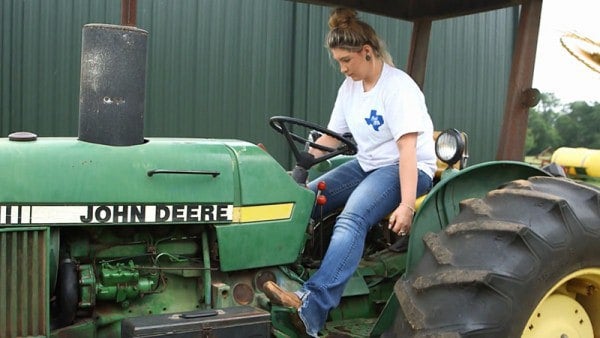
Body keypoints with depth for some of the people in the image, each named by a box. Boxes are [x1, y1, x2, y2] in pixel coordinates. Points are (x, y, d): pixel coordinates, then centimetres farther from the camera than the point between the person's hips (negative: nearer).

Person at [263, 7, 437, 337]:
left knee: (351, 220, -33)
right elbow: (331, 136, 12)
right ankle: (273, 273, -13)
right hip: (366, 164, 8)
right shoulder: (350, 87, 7)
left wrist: (407, 205, -32)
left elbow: (407, 148, -24)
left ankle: (311, 306, -44)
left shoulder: (398, 86, -17)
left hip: (405, 168, -8)